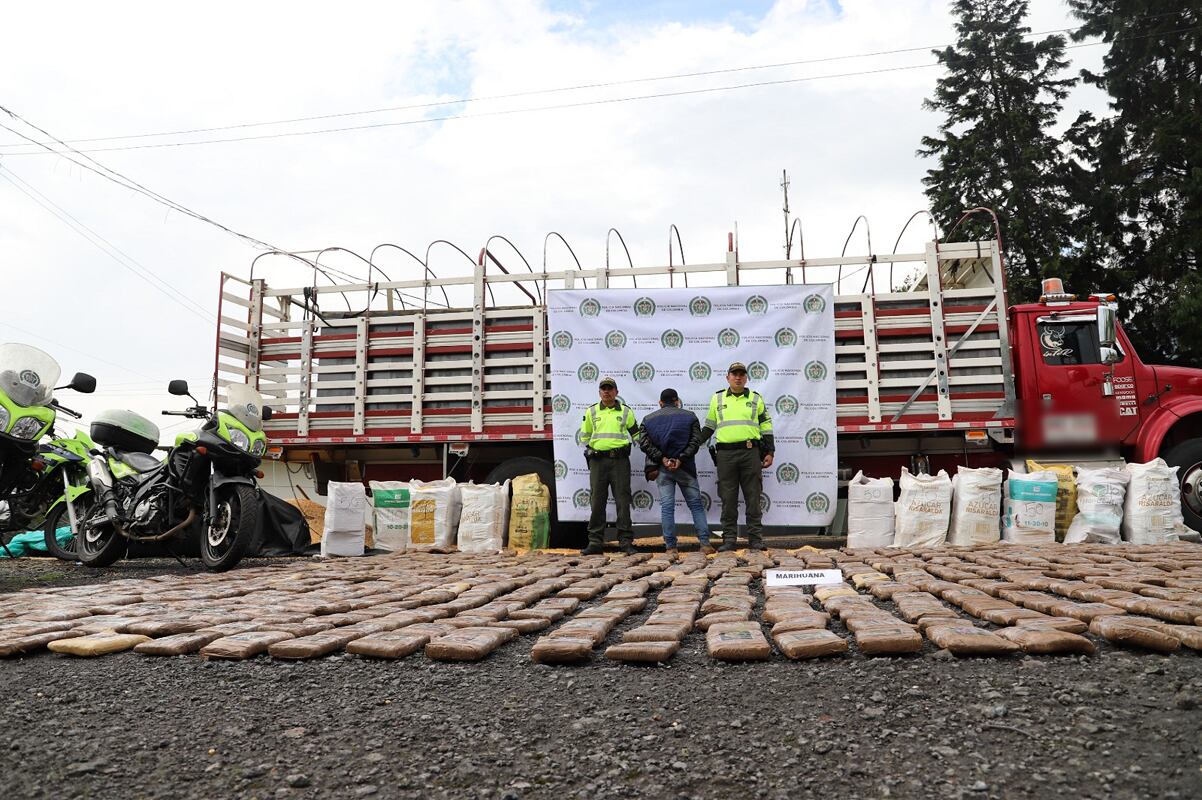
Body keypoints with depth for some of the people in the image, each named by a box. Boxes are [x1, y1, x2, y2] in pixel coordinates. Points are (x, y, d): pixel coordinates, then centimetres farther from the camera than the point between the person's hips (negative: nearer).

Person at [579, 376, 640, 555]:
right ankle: (595, 542, 8)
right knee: (597, 501, 2)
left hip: (620, 460, -1)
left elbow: (636, 434, 18)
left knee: (623, 501, -2)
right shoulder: (591, 411, 11)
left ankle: (626, 542, 3)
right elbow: (584, 435, 20)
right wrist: (590, 449, 10)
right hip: (597, 461, 1)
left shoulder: (626, 411, 10)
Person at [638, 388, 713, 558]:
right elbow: (696, 440, -5)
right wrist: (680, 459, -10)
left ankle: (670, 547, 0)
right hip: (685, 468, 0)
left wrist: (661, 458, -7)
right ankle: (705, 543, 3)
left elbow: (643, 442, -4)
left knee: (667, 507, 2)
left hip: (662, 468, 1)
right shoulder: (689, 416, 7)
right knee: (696, 504, 7)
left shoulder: (648, 419, 10)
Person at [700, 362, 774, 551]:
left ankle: (755, 538, 7)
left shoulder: (756, 398, 12)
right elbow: (709, 426, 21)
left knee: (753, 497, 1)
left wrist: (769, 452, 5)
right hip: (725, 454, 1)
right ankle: (729, 539, 9)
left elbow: (766, 427, 12)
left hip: (750, 452, 0)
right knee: (728, 499, 2)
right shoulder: (717, 398, 13)